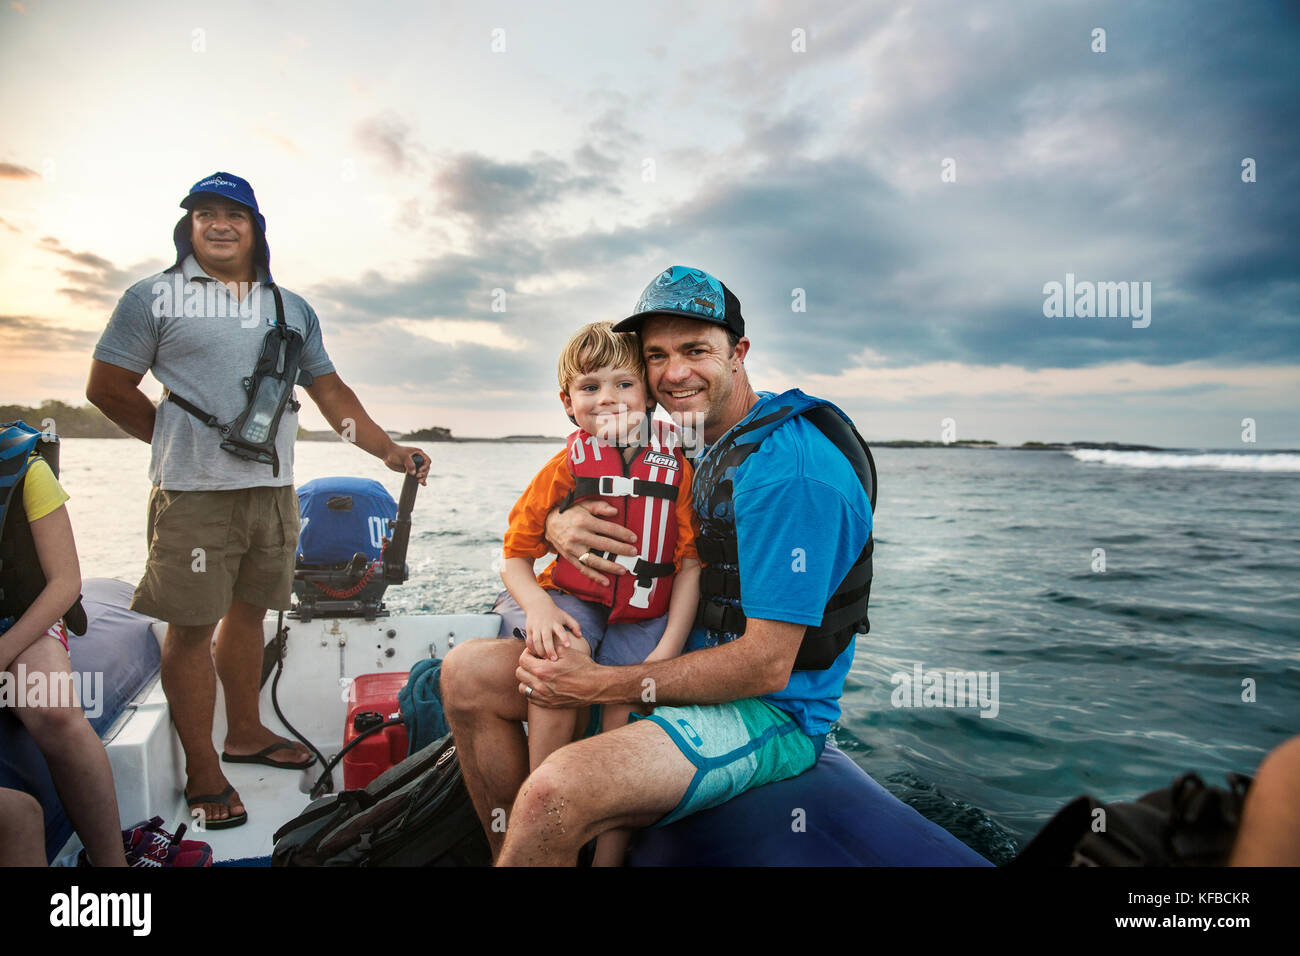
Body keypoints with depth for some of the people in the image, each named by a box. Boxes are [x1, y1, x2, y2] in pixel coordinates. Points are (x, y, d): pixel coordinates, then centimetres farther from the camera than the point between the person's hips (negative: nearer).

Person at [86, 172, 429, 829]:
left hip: (273, 488, 4)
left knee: (247, 610, 14)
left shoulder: (292, 309, 14)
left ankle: (245, 733, 30)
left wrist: (389, 451, 8)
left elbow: (331, 393, 15)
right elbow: (107, 388, 5)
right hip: (193, 492, -4)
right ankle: (201, 770, 12)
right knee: (191, 623, 0)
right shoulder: (155, 298, 2)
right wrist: (179, 442, 8)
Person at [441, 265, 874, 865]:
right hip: (680, 658, 9)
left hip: (768, 710, -9)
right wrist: (559, 523, -12)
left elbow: (767, 667, -23)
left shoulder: (790, 467, -21)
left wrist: (600, 684, -21)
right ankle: (513, 851, 14)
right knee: (466, 674, 4)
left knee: (554, 793, -35)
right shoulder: (694, 444, 8)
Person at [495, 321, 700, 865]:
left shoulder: (676, 467, -1)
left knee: (626, 714, -18)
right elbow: (515, 557, 6)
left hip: (645, 616, 0)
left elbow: (691, 566, -1)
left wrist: (666, 651, -10)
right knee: (563, 657, -29)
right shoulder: (565, 468, 1)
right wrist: (538, 605, -16)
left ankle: (609, 857, 1)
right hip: (570, 600, 0)